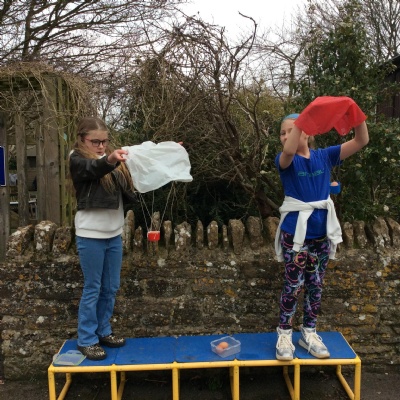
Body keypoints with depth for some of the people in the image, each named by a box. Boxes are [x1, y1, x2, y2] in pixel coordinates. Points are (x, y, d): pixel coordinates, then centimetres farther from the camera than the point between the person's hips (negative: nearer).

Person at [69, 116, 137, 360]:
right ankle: (86, 340, 17)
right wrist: (110, 161, -52)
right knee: (93, 288, 3)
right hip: (91, 235, -6)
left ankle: (103, 331, 30)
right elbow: (94, 168, -32)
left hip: (114, 233, 6)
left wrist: (137, 189, -14)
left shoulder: (112, 160, 10)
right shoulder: (77, 160, -6)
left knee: (111, 287, 13)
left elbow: (130, 197, 8)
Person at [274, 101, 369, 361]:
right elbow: (289, 150, -34)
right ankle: (285, 335, 19)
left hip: (322, 232, 4)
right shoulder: (286, 161, -8)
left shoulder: (325, 156, 1)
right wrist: (304, 117, -36)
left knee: (316, 285, 14)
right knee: (293, 285, 3)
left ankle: (309, 333, 29)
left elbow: (361, 141, -4)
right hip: (295, 233, -3)